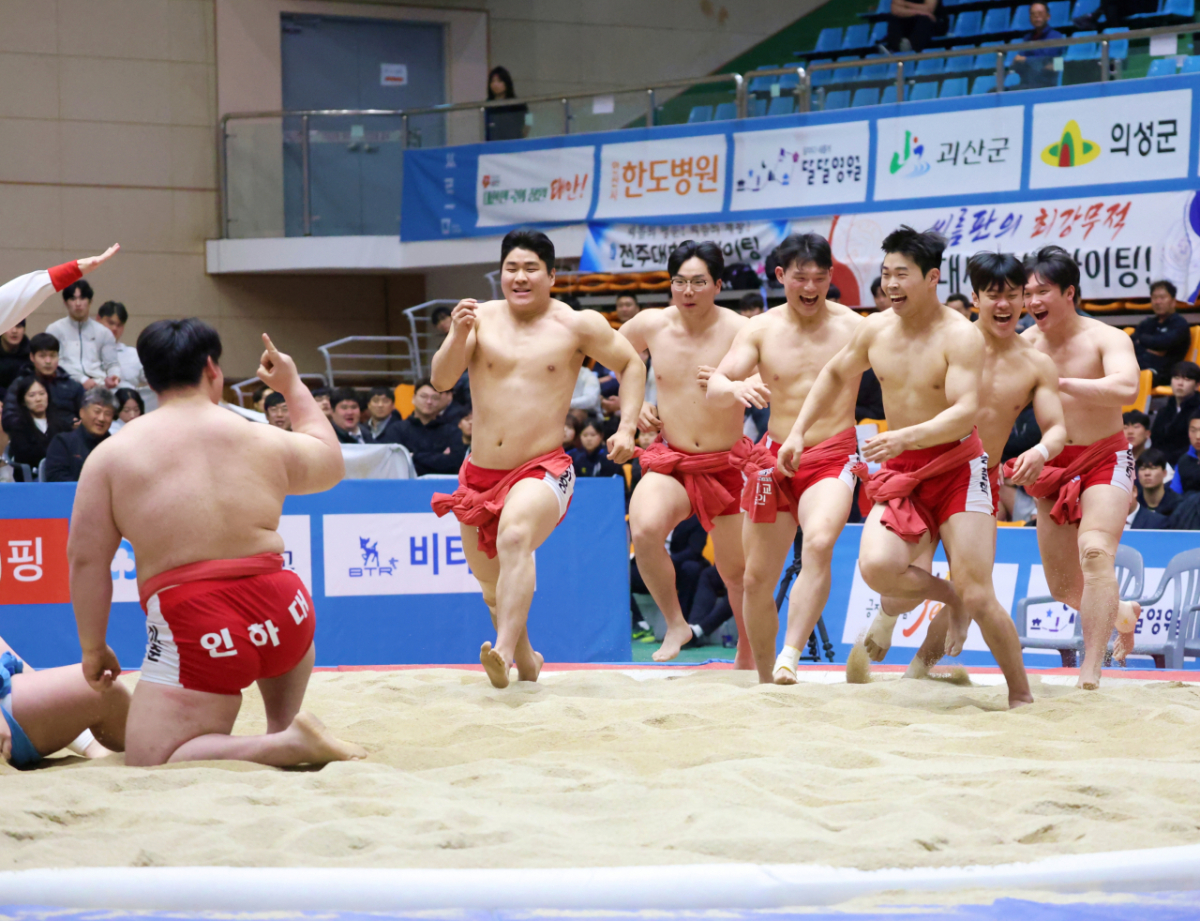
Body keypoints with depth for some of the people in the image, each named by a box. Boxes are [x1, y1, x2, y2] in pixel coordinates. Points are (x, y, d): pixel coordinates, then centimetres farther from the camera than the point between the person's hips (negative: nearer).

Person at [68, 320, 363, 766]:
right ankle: (282, 726, 27)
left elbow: (85, 559, -1)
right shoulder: (264, 441, 8)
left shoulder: (113, 454, 1)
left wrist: (93, 649, 10)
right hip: (283, 610, 5)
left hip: (195, 634, -4)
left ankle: (285, 746, -18)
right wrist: (293, 387, 39)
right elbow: (331, 465, 29)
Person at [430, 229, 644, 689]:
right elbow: (441, 380, -5)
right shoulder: (482, 317, 3)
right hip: (480, 473, 4)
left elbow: (631, 365, 12)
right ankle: (526, 659, 44)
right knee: (492, 585, 17)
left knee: (515, 536, -35)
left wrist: (626, 428, 0)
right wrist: (458, 336, -23)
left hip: (542, 470, -4)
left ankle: (504, 652, -47)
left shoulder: (577, 325, 0)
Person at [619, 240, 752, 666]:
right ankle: (675, 623, -7)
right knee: (644, 529, -29)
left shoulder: (739, 331, -13)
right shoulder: (650, 325, -3)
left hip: (726, 466, -1)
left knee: (737, 572, 9)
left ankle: (748, 652, 37)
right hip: (669, 460, 1)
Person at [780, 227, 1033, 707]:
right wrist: (798, 431, 17)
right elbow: (835, 374, 24)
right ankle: (949, 599, 9)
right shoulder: (876, 330, 4)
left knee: (978, 596, -11)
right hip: (900, 472, 5)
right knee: (876, 567, -22)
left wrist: (905, 437, -40)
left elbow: (965, 413, -26)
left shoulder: (960, 337, -15)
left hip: (957, 468, -5)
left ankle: (1022, 697, 7)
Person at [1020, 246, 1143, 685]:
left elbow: (1126, 388, -33)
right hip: (1054, 467, 5)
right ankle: (1123, 613, 43)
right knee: (1063, 588, 9)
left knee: (1095, 551, -30)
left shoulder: (1106, 339, -14)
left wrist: (1058, 381, -36)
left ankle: (1090, 677, -32)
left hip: (1104, 460, -5)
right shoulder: (1027, 344, -1)